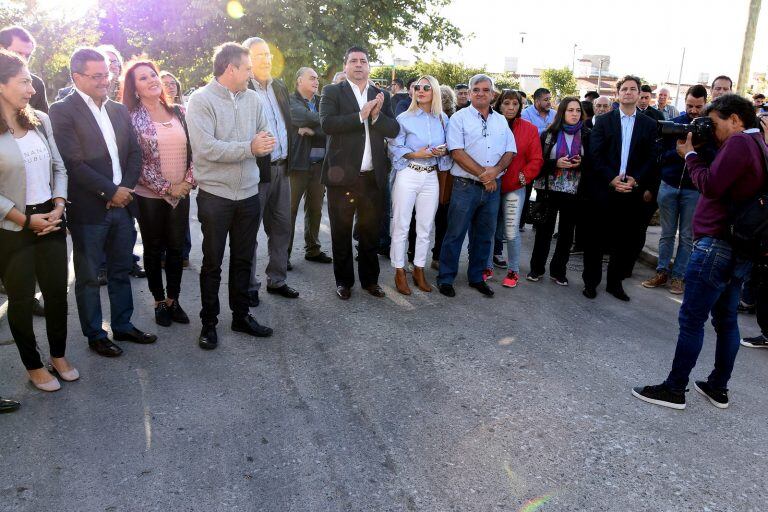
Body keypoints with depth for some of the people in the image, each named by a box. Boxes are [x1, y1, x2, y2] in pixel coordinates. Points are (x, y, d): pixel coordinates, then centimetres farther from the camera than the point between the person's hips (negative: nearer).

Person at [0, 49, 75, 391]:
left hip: (51, 220, 4)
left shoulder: (40, 120, 3)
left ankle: (59, 356, 31)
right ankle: (33, 366, 27)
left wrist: (58, 207, -5)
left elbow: (58, 167, 7)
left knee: (57, 290, 11)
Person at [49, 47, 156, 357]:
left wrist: (126, 188, -6)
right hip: (89, 210, -5)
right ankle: (95, 335, 21)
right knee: (89, 277, 8)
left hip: (122, 204, 6)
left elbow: (134, 153, 9)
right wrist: (110, 192, -13)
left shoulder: (119, 110, 12)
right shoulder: (63, 111, -7)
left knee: (121, 272, 15)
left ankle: (123, 326, 30)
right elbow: (74, 163, -14)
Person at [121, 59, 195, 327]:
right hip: (149, 196, -3)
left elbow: (191, 149, 7)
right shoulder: (132, 117, -7)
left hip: (181, 193, 3)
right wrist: (166, 188, -13)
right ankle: (159, 302, 24)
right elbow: (135, 160, -11)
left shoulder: (178, 112, 5)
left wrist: (188, 180, -7)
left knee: (176, 248, 10)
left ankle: (173, 300, 25)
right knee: (154, 250, 10)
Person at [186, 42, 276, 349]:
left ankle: (241, 315, 29)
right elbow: (205, 148, -20)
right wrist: (250, 148, -19)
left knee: (243, 260, 15)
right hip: (215, 194, -5)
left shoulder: (252, 99, 7)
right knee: (212, 263, 8)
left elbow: (265, 139, 8)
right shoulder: (201, 100, -10)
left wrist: (264, 144, -15)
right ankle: (209, 322, 22)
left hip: (248, 193, 5)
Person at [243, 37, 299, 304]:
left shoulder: (280, 87, 12)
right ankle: (250, 286, 16)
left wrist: (288, 158, 12)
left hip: (281, 169, 7)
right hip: (256, 171, -7)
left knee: (282, 227, 12)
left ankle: (277, 280, 25)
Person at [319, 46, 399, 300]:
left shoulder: (381, 95, 11)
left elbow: (393, 129, 3)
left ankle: (370, 279, 26)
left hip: (373, 176, 3)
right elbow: (327, 124, -15)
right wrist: (361, 115, -18)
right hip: (342, 175, -3)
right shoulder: (332, 92, 1)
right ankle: (344, 281, 22)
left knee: (370, 232, 12)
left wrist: (376, 115, -15)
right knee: (341, 232, 9)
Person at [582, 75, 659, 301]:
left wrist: (636, 180, -12)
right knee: (596, 238, 4)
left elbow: (651, 158, 3)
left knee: (625, 241, 6)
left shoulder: (649, 124, 9)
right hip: (603, 189, -1)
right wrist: (612, 179, -14)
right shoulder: (603, 120, 4)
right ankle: (590, 281, 16)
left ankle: (615, 281, 20)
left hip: (632, 191, 2)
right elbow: (595, 154, -4)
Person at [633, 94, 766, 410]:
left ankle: (674, 389, 4)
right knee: (726, 319, 15)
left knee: (691, 320, -4)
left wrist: (690, 155, -5)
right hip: (740, 249, 10)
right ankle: (718, 388, 24)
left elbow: (711, 186, -19)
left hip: (716, 244, -10)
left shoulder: (739, 142, -13)